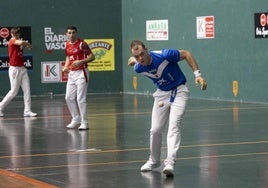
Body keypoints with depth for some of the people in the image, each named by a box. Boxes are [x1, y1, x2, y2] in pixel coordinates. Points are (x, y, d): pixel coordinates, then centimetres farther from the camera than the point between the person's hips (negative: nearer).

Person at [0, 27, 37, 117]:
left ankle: (27, 111, 2)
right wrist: (28, 44, -15)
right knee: (14, 91, -3)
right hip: (14, 69, -8)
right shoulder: (12, 41, -13)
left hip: (22, 68, 8)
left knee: (27, 90, 0)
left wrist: (26, 44, -10)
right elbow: (21, 42, -30)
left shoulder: (18, 41, 14)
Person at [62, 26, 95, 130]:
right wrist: (66, 66, 7)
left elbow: (92, 56, -12)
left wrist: (81, 61, -24)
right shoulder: (67, 45, 9)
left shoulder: (81, 44, -11)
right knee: (69, 98, 8)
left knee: (81, 99, -9)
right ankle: (76, 119, 23)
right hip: (71, 73, 7)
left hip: (81, 73, -7)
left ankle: (84, 123, -3)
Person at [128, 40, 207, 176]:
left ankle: (170, 162, -29)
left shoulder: (165, 55, -30)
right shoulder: (139, 68, -15)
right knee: (155, 129, 3)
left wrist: (197, 74, -18)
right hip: (162, 93, 4)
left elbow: (186, 54, -13)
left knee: (174, 125, -21)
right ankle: (154, 161, 25)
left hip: (179, 90, -4)